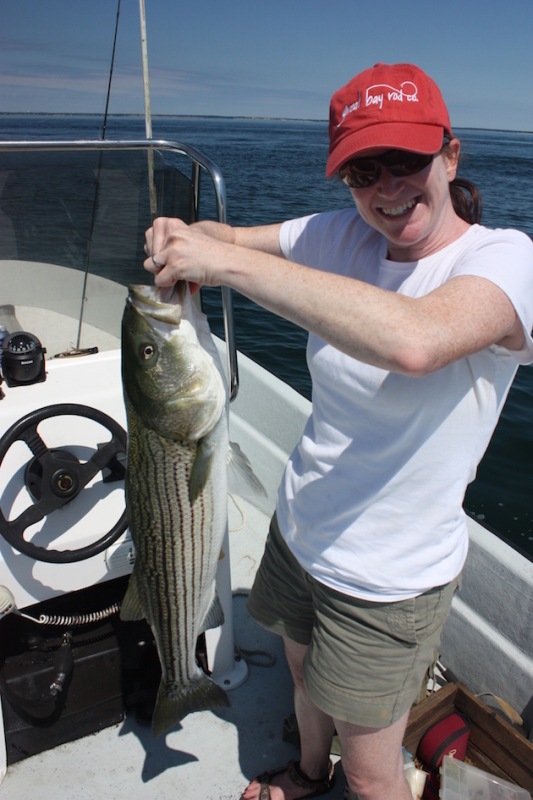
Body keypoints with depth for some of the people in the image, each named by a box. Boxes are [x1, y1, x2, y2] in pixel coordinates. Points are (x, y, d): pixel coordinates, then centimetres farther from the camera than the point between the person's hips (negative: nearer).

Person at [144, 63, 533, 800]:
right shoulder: (342, 236, -5)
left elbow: (413, 340, -45)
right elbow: (229, 238, 3)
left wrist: (228, 261, -41)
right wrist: (181, 234, -21)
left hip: (388, 581, -6)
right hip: (298, 532, 6)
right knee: (305, 676, 32)